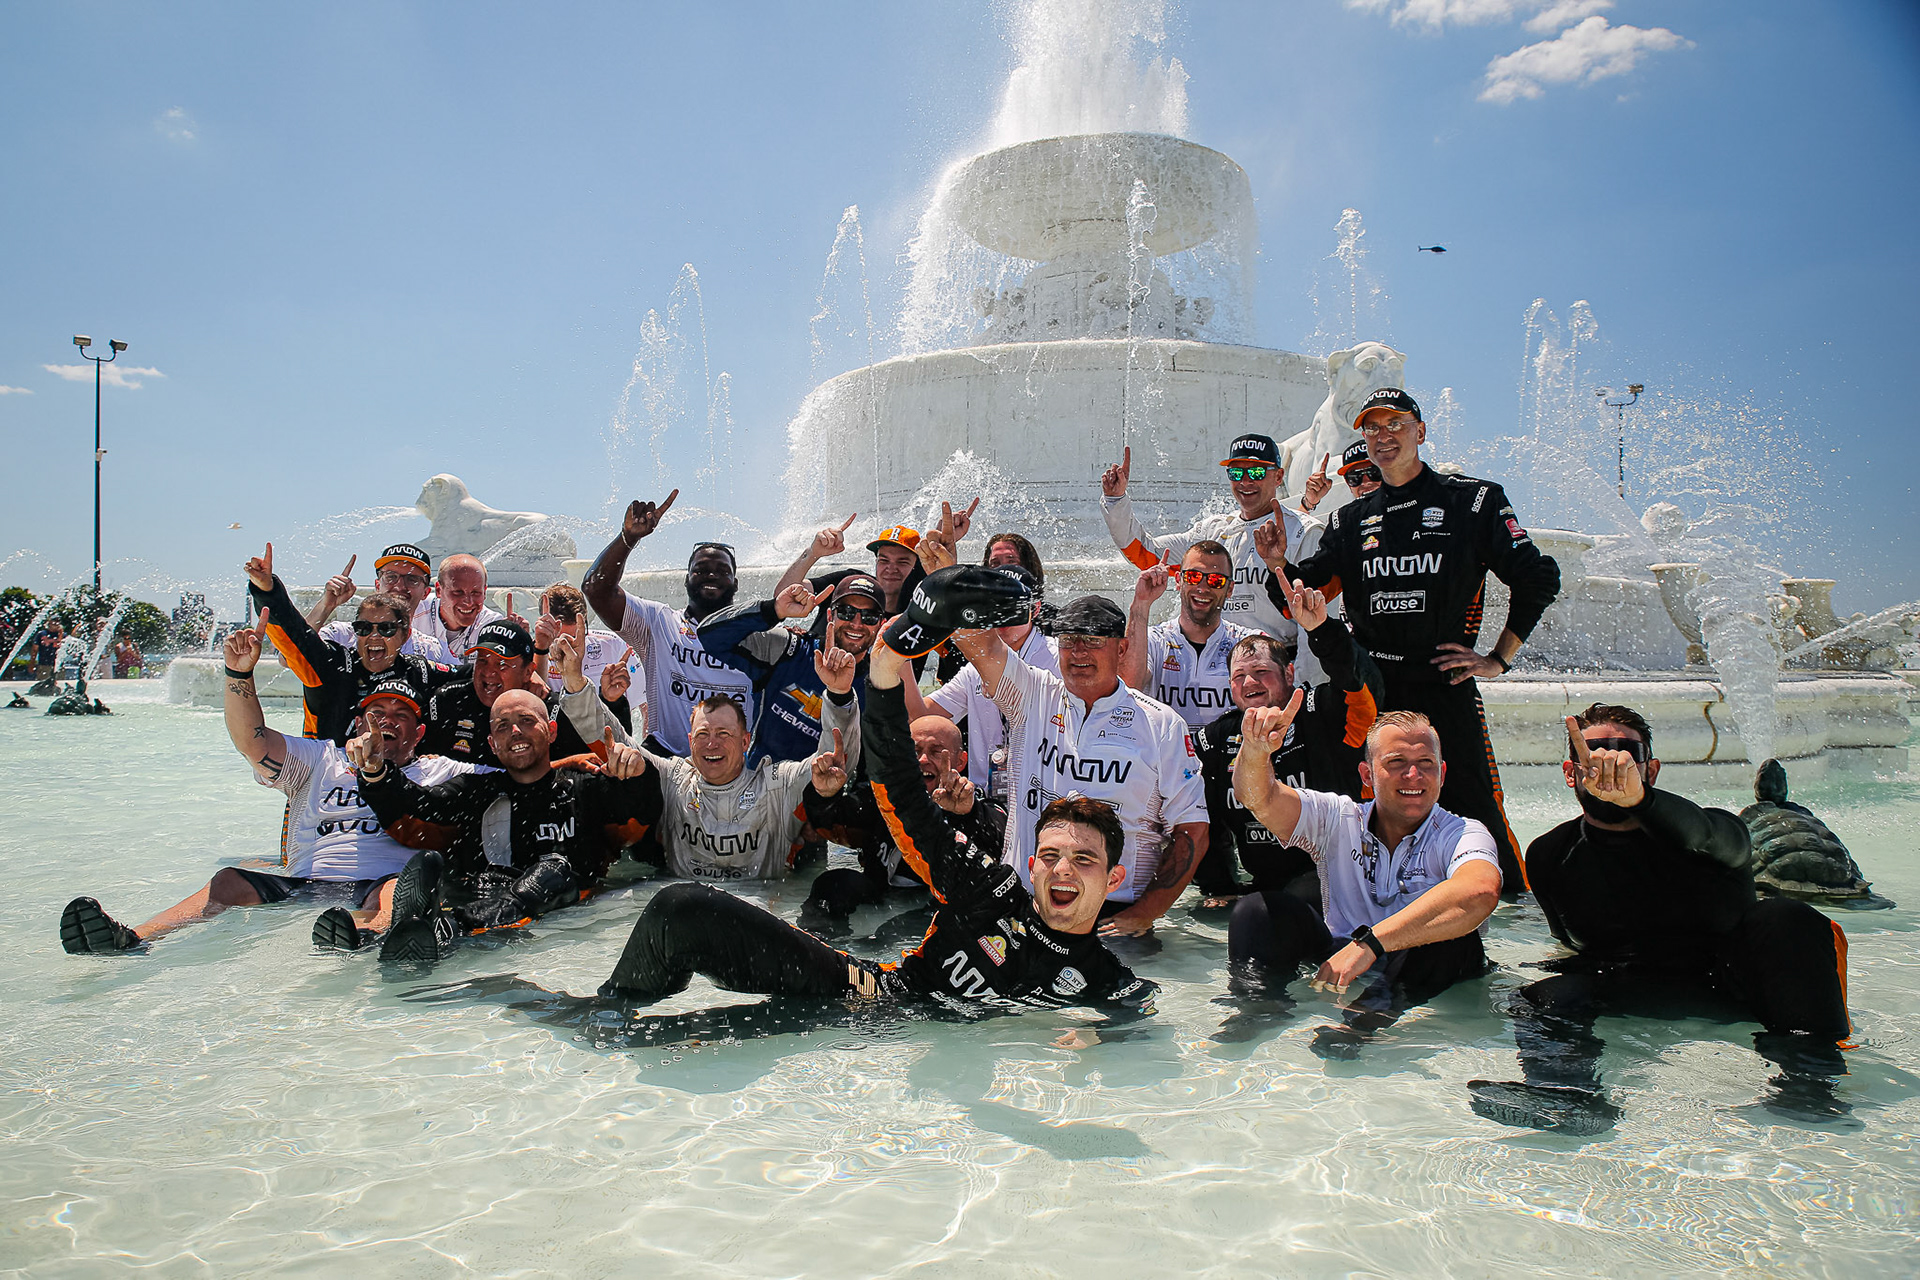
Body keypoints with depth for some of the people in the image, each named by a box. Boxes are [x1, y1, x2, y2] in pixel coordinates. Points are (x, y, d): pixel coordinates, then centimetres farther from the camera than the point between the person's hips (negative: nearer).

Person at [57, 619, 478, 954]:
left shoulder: (439, 771, 20)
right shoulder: (322, 761, 23)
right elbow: (251, 741, 9)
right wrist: (240, 674, -4)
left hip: (380, 887, -3)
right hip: (304, 885, 4)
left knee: (405, 888, -36)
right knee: (230, 881, -20)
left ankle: (365, 935, -68)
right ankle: (132, 941, -39)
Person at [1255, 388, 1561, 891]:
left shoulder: (1473, 501, 2)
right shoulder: (1351, 520, 14)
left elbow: (1537, 578, 2)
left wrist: (1498, 659, -1)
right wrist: (1279, 566, -10)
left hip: (1444, 685, -3)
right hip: (1368, 688, 4)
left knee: (1473, 809, -6)